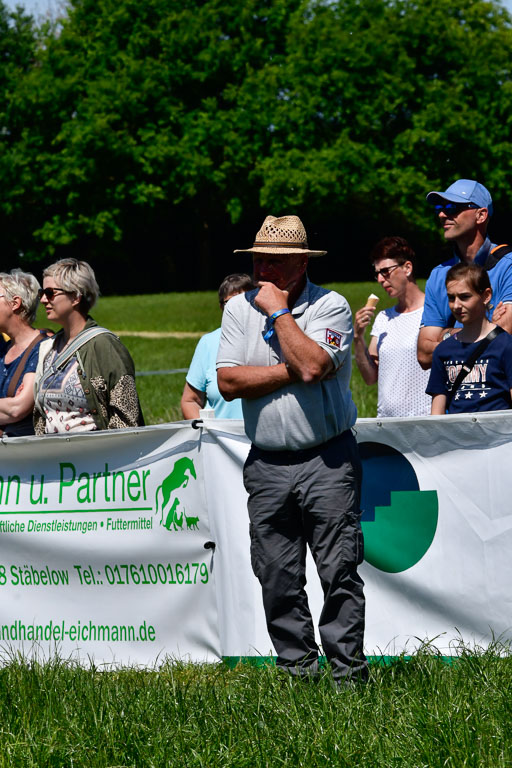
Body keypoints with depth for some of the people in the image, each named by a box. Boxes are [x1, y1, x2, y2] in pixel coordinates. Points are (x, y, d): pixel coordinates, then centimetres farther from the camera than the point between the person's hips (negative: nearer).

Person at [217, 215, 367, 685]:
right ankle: (297, 667, 13)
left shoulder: (330, 306, -3)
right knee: (277, 578, 4)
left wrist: (278, 311, -12)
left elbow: (312, 366, -21)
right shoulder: (239, 309, 8)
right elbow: (228, 382, -3)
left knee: (339, 571, -6)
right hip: (267, 465, 4)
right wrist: (291, 370, -10)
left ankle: (348, 668, 1)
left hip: (327, 460, -4)